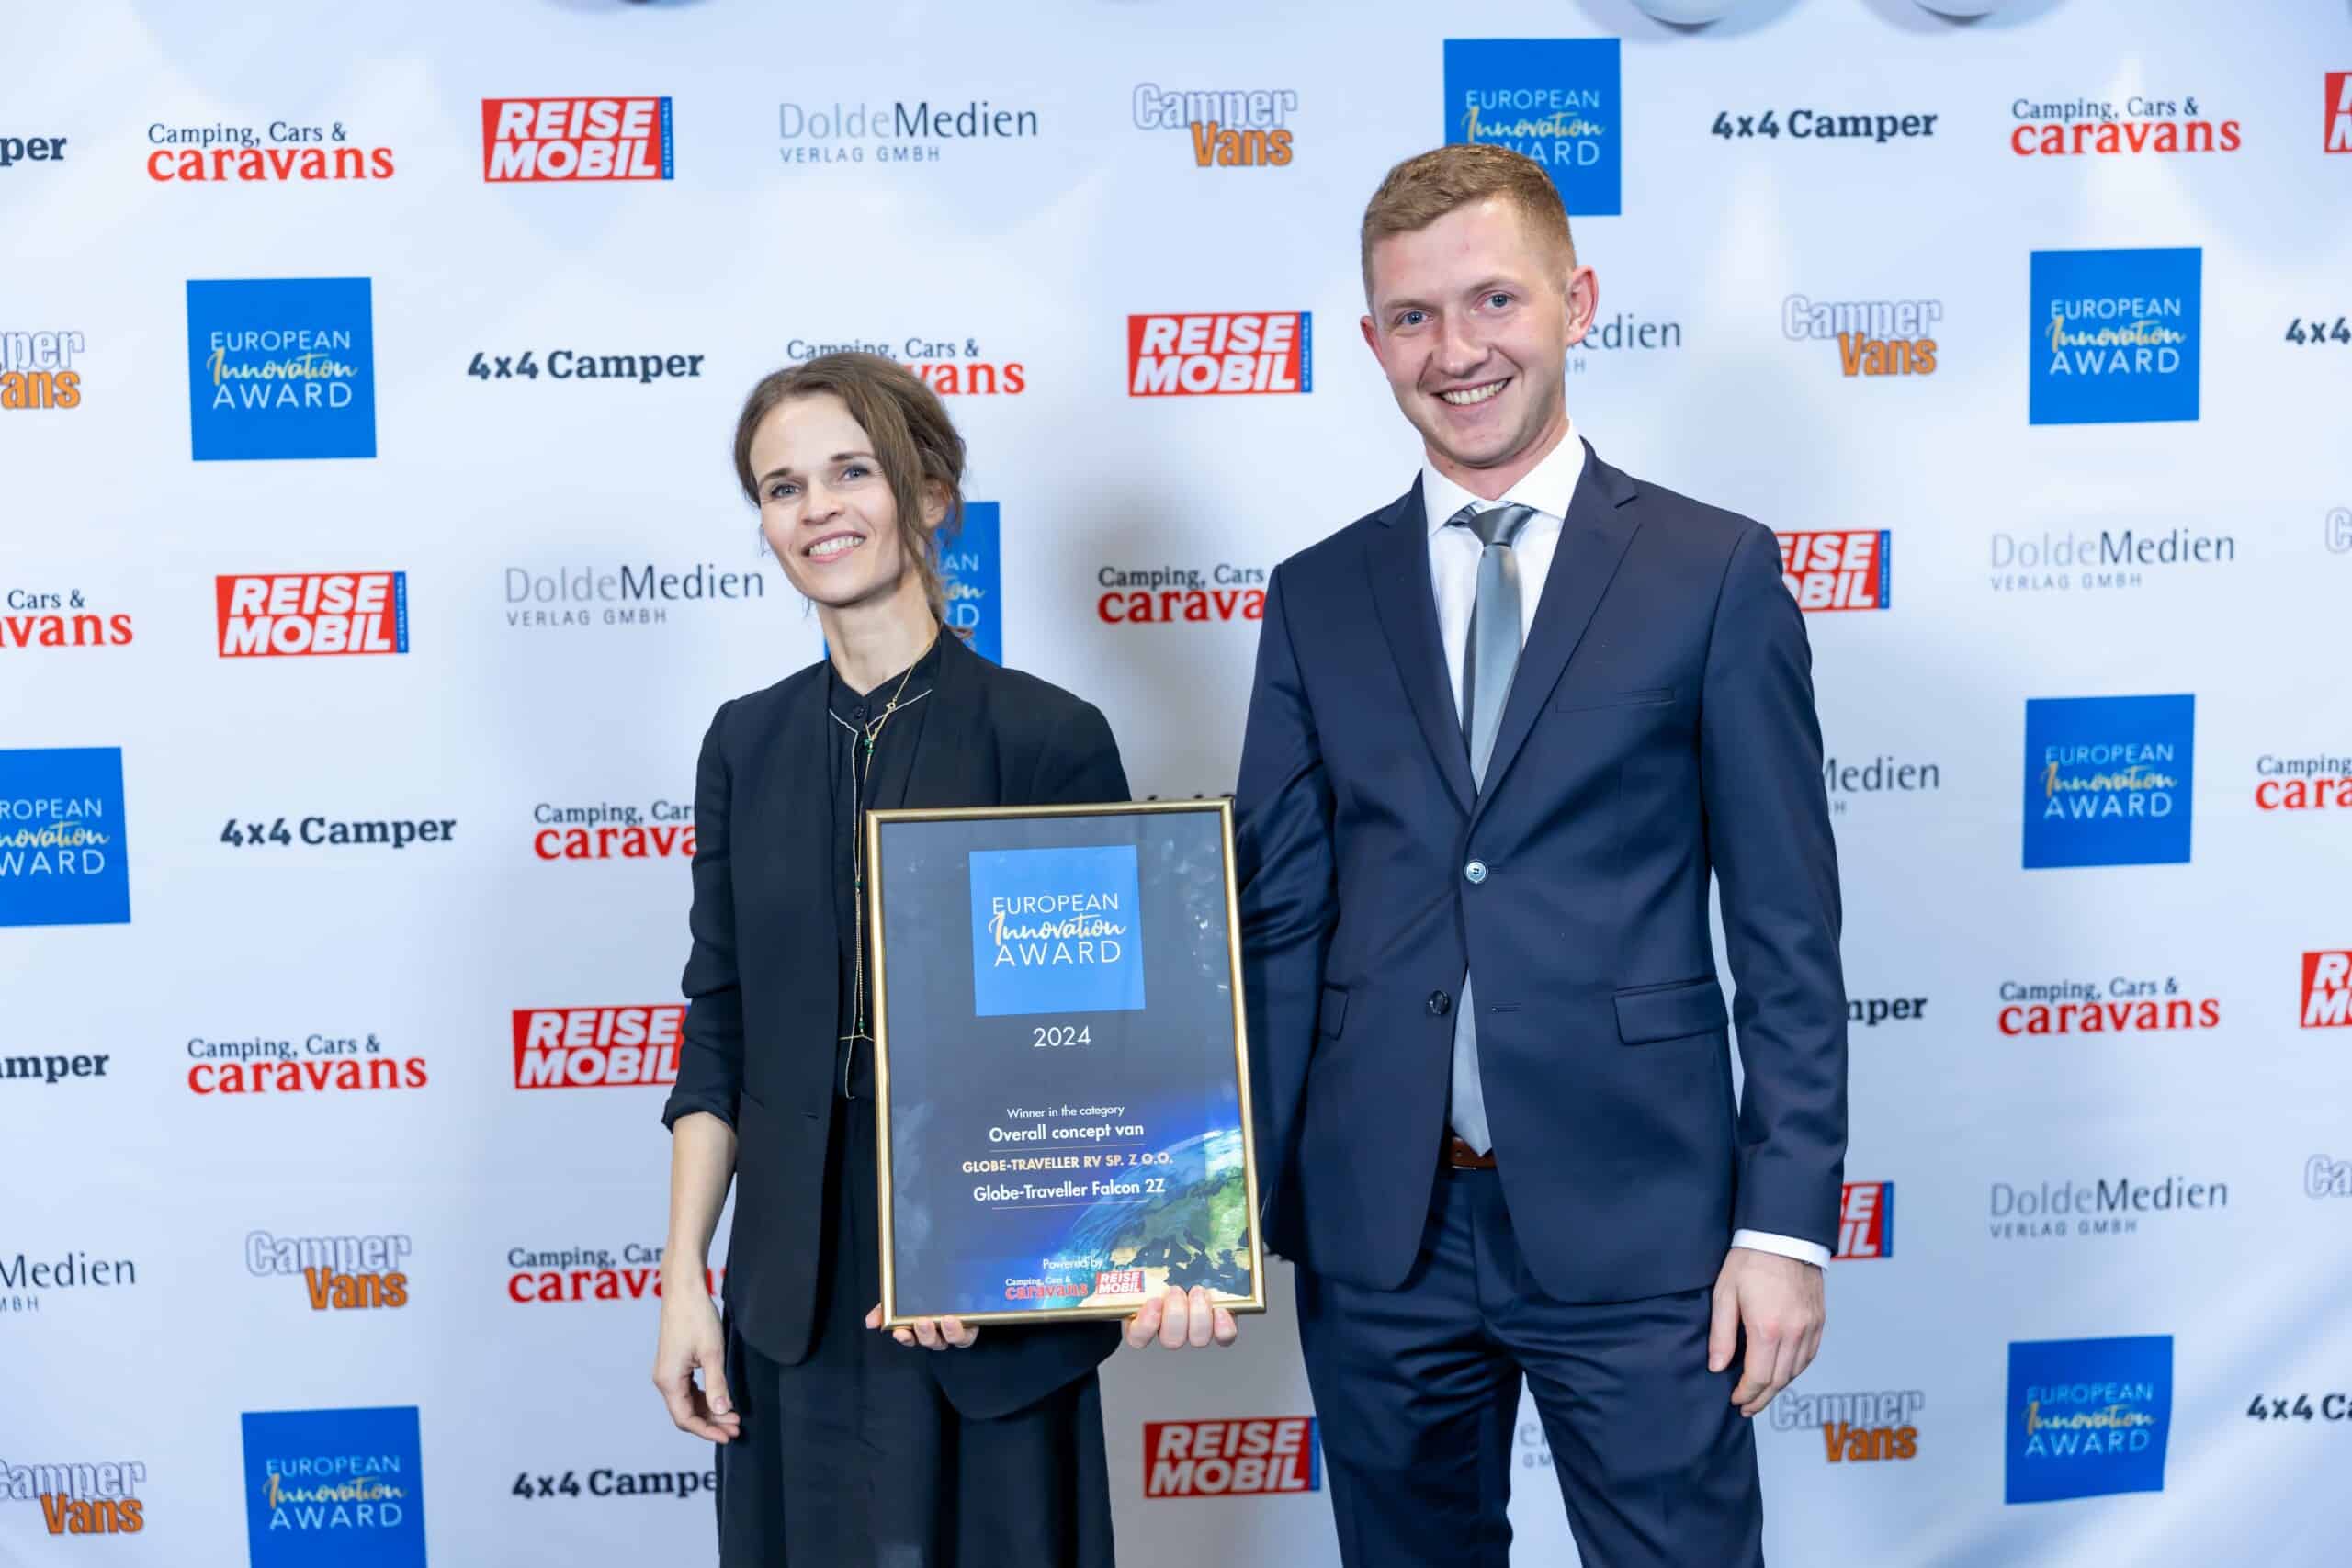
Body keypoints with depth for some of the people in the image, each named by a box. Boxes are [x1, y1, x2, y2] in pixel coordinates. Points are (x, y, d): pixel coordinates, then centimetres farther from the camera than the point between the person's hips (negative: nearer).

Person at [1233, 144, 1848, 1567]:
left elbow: (1788, 930, -2)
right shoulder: (1316, 599, 7)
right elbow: (1278, 920, 6)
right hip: (1377, 1231, 3)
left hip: (1633, 1224, -2)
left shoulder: (1716, 570, -1)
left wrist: (1789, 1222, -7)